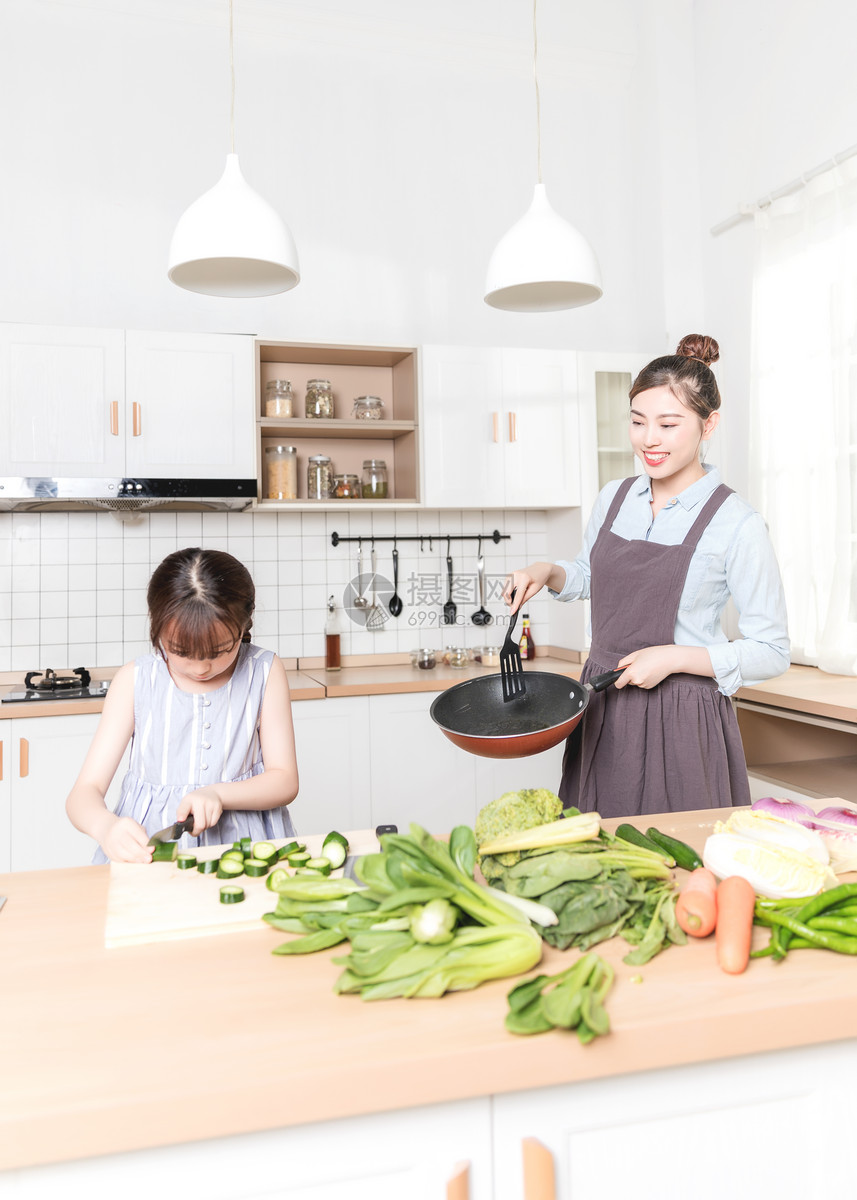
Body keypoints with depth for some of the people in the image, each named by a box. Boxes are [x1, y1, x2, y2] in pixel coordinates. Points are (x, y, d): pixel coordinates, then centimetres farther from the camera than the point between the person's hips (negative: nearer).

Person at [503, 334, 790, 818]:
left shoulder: (736, 524, -12)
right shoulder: (614, 498, 4)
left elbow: (771, 653, -8)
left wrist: (674, 657, -18)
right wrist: (547, 573, 4)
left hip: (681, 722, -5)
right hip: (602, 711, 5)